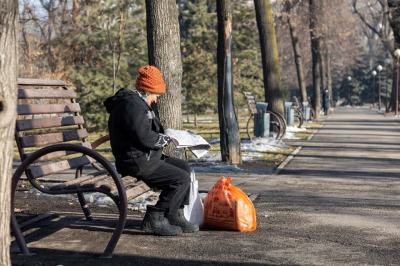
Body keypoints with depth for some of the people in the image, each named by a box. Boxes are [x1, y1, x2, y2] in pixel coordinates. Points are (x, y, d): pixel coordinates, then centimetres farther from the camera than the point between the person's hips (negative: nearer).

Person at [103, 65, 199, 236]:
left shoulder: (136, 103, 18)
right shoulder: (131, 104, -18)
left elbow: (148, 130, 27)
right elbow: (144, 137, -26)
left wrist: (164, 136, 9)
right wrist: (165, 140, -9)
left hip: (144, 158, 12)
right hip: (137, 163, -11)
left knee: (184, 167, 15)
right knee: (181, 179, -12)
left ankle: (175, 216, 14)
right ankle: (154, 220, -8)